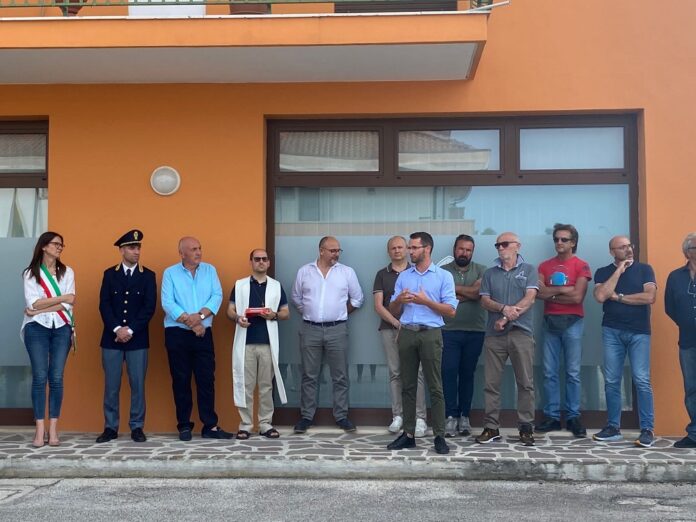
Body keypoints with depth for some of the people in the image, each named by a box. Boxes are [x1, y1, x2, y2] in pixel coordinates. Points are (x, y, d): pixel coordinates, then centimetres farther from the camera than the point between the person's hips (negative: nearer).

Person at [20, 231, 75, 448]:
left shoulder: (67, 272, 9)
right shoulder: (30, 273, 5)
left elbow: (68, 305, -1)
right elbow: (33, 303, -7)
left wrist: (39, 309, -9)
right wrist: (62, 297, -8)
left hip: (61, 328, 2)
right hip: (37, 328, -1)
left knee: (56, 378, -2)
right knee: (39, 377, -5)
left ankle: (53, 429, 1)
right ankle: (40, 430, -4)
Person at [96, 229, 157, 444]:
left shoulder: (148, 276, 5)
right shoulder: (109, 274, 7)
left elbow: (149, 307, -3)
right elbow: (104, 305, 0)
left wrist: (130, 330, -11)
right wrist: (117, 329, -13)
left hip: (138, 339, -1)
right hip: (112, 338, 1)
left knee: (137, 384, 1)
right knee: (111, 385, 3)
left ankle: (137, 427, 10)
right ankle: (110, 427, 12)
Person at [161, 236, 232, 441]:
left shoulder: (210, 270, 8)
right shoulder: (170, 273, 0)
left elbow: (217, 296, -2)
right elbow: (167, 303, -10)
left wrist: (200, 315, -17)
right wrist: (190, 321, -14)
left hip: (204, 334, 2)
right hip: (177, 334, -2)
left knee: (207, 379, 1)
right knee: (181, 381, 4)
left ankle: (210, 426, 6)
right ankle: (184, 426, 13)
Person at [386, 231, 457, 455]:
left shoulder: (444, 276, 2)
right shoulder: (403, 276, 14)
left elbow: (450, 310, -4)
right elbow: (393, 311, 15)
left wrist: (426, 301, -13)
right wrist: (399, 300, -6)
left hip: (430, 334, -4)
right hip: (406, 334, 4)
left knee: (435, 387, -3)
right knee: (408, 386, 7)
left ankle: (439, 436, 2)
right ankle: (408, 434, 13)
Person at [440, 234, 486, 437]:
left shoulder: (481, 270, 7)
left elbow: (480, 291, -10)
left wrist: (455, 288, -5)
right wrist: (468, 294, -8)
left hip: (475, 331, 1)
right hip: (449, 331, -1)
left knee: (467, 373, 7)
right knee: (449, 372, -5)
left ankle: (464, 416, 14)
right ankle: (451, 416, 0)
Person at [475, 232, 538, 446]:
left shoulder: (528, 270, 8)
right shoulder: (490, 273, 15)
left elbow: (530, 298, -4)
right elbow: (485, 301, 5)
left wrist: (507, 318, -12)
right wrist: (504, 308, -14)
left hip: (521, 332, -2)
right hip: (494, 334, 2)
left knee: (526, 382, -1)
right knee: (491, 383, 1)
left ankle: (526, 427, 7)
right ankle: (491, 427, 7)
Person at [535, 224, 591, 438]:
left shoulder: (581, 265, 0)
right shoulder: (545, 266, 11)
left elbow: (577, 297, -11)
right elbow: (539, 293, -3)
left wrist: (551, 294, -4)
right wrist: (563, 290, -7)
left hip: (572, 322, -3)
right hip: (550, 321, 3)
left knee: (573, 372, 0)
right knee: (550, 372, 3)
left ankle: (573, 417, 6)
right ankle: (552, 416, 8)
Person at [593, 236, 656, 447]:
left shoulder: (644, 269, 6)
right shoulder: (603, 272, 9)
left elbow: (649, 297, -8)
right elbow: (600, 296, -9)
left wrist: (618, 297, -5)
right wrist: (619, 271, -6)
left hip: (639, 331, -2)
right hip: (612, 331, 2)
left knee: (642, 380, -7)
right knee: (611, 381, 4)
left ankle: (647, 430, -4)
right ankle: (613, 427, 12)